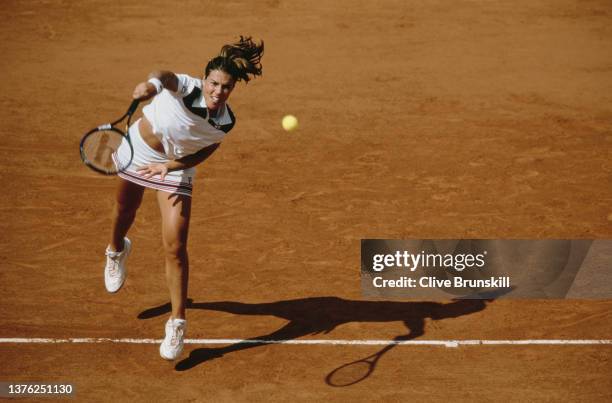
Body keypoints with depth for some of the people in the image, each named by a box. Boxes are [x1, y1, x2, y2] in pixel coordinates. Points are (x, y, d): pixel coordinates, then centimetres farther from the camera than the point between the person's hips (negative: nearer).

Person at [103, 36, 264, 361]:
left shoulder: (225, 122, -22)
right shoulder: (186, 87, -33)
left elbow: (202, 155, -9)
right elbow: (165, 77, -56)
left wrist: (170, 166, -25)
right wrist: (151, 84, -79)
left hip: (176, 167, 0)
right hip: (137, 150, 0)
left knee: (175, 248, -10)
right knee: (125, 211, 27)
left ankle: (177, 323, 2)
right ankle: (117, 251, 65)